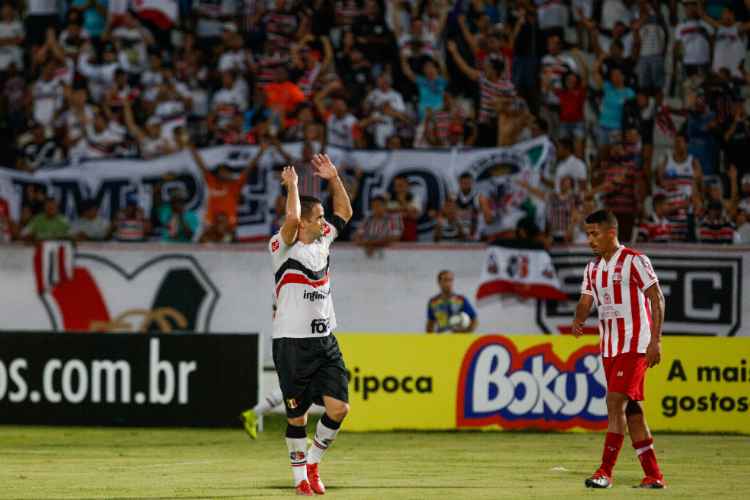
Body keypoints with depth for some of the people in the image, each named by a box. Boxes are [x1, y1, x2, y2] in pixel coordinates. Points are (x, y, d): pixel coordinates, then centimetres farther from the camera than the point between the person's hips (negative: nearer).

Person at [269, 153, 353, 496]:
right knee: (297, 416, 0)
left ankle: (312, 462, 15)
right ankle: (300, 477, 16)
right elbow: (292, 218, -30)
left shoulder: (322, 240, 11)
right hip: (292, 342, -6)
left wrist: (334, 178, 13)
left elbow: (344, 212, 24)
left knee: (338, 407, -6)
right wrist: (292, 184, -15)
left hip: (325, 340, 6)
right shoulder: (283, 246, -10)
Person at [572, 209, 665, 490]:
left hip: (634, 345, -8)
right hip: (609, 347, 8)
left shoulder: (634, 261, -9)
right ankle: (653, 475, 11)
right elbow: (586, 300, 12)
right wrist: (578, 320, -12)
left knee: (615, 402, -15)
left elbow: (657, 299, -10)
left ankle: (606, 471, -15)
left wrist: (655, 341, -16)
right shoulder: (593, 268, 13)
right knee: (631, 409, 7)